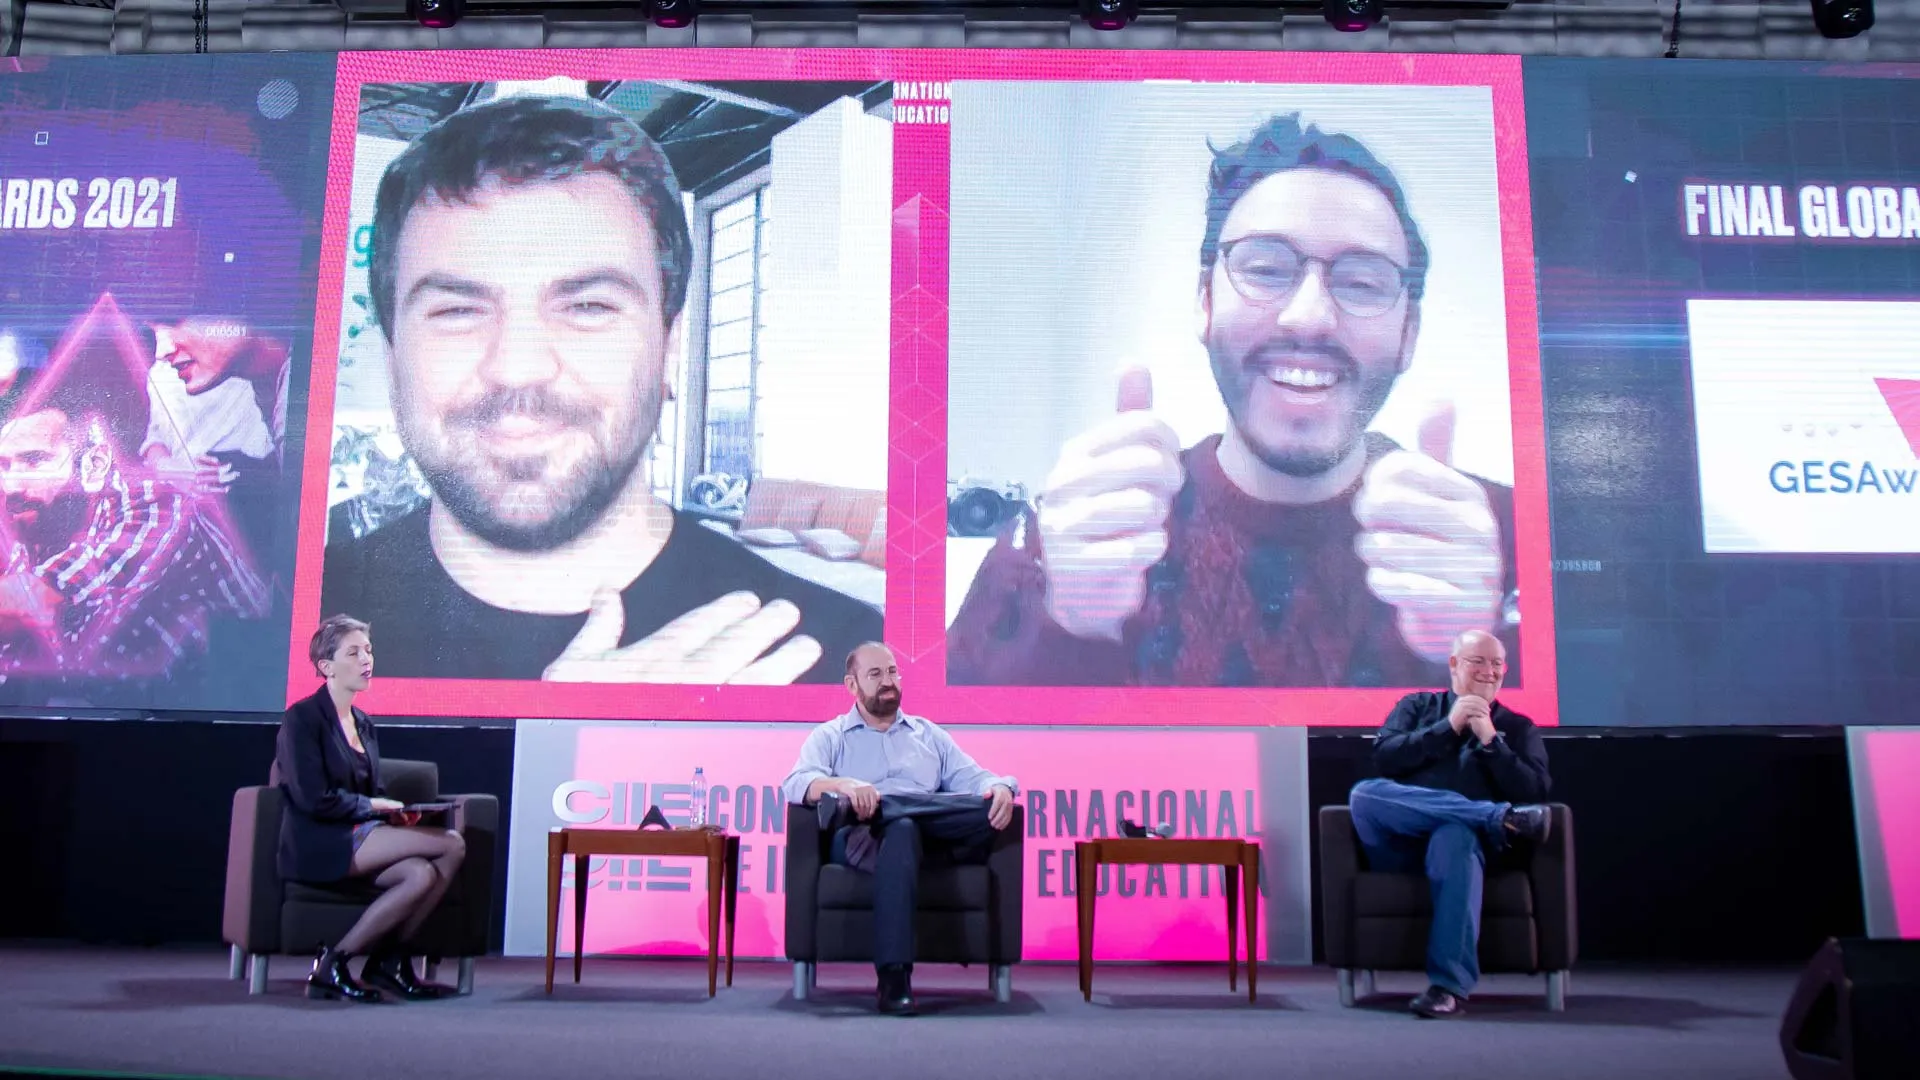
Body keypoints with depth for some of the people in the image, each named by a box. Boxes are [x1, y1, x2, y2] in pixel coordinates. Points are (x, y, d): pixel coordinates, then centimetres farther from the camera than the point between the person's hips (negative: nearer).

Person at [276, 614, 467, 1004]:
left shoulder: (363, 724, 19)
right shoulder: (302, 718, -5)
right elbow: (315, 800, -14)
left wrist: (394, 809, -4)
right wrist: (374, 806, -9)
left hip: (359, 835, 7)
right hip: (319, 845, -7)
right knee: (452, 844, -23)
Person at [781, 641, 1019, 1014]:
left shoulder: (929, 734, 29)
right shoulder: (829, 737, 19)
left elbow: (973, 779, 17)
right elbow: (796, 783, 0)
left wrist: (1001, 788, -8)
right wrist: (844, 784, -22)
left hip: (934, 838, 3)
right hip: (861, 842, -3)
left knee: (988, 808, -29)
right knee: (900, 831, -41)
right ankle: (893, 977, -46)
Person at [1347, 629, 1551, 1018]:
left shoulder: (1517, 727, 23)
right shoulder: (1417, 706, 23)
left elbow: (1533, 791, 6)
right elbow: (1384, 758, 5)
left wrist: (1489, 739, -2)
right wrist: (1448, 727, -1)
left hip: (1464, 834, -1)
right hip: (1401, 845, 2)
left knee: (1455, 837, -40)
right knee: (1365, 793, -31)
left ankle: (1449, 986, -44)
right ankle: (1503, 818, -32)